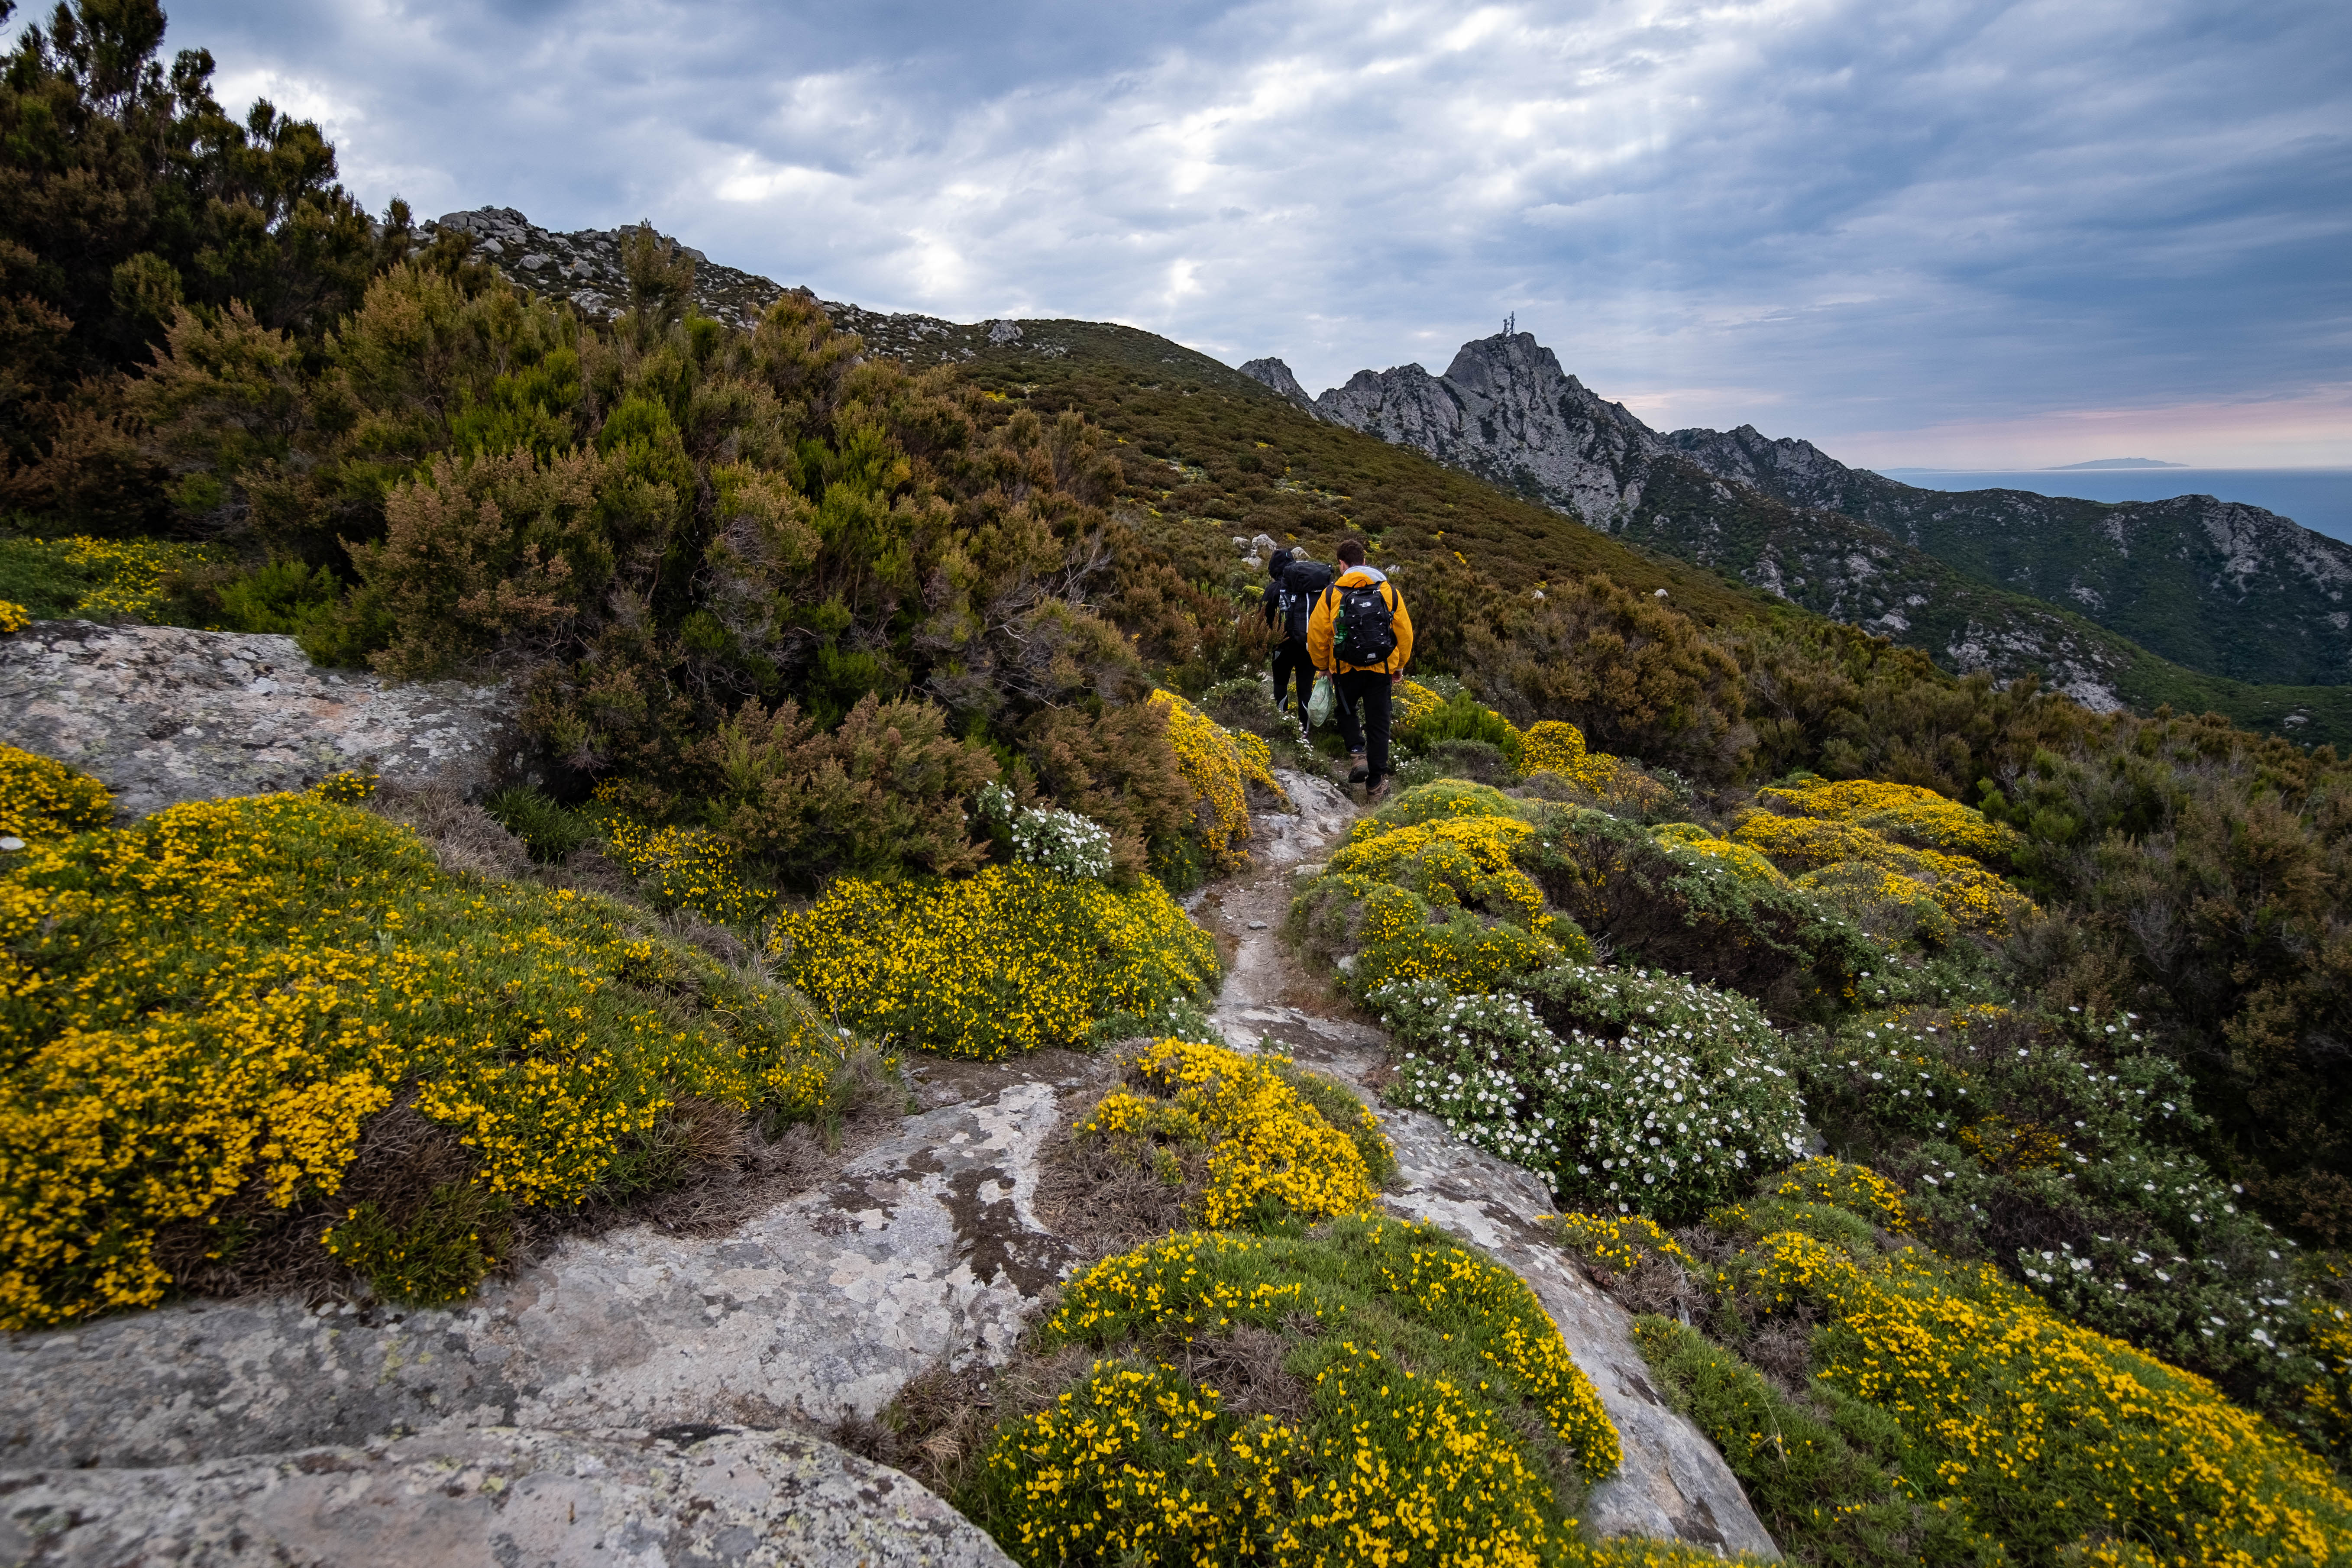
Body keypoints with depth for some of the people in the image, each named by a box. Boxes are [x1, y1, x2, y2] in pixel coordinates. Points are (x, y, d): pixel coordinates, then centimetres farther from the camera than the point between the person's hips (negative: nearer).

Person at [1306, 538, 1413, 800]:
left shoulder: (1332, 593, -3)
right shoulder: (1389, 591, 2)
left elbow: (1317, 633, -2)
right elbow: (1405, 631, 5)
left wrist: (1322, 665, 14)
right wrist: (1400, 665, 18)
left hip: (1346, 669, -1)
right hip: (1381, 669, 1)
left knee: (1347, 711, 25)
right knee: (1378, 723, 9)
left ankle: (1357, 752, 0)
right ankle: (1375, 783, 10)